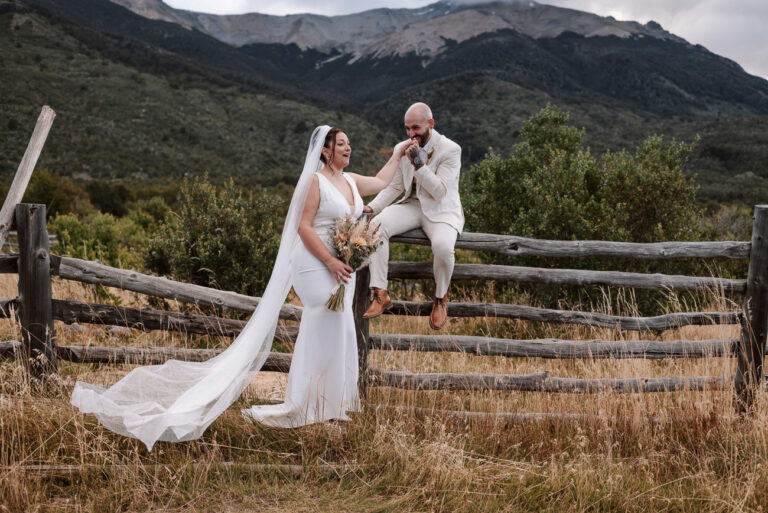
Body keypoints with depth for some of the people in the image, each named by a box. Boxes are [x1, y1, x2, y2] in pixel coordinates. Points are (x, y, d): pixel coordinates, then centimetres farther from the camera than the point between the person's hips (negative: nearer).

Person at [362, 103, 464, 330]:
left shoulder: (450, 150, -11)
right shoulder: (402, 149, 6)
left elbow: (440, 192, -18)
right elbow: (394, 187, 11)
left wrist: (418, 163, -27)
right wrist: (371, 207, -6)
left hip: (441, 210, -4)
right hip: (412, 206, 5)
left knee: (443, 246, -36)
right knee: (375, 226, -25)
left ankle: (440, 298, -6)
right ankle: (380, 295, -21)